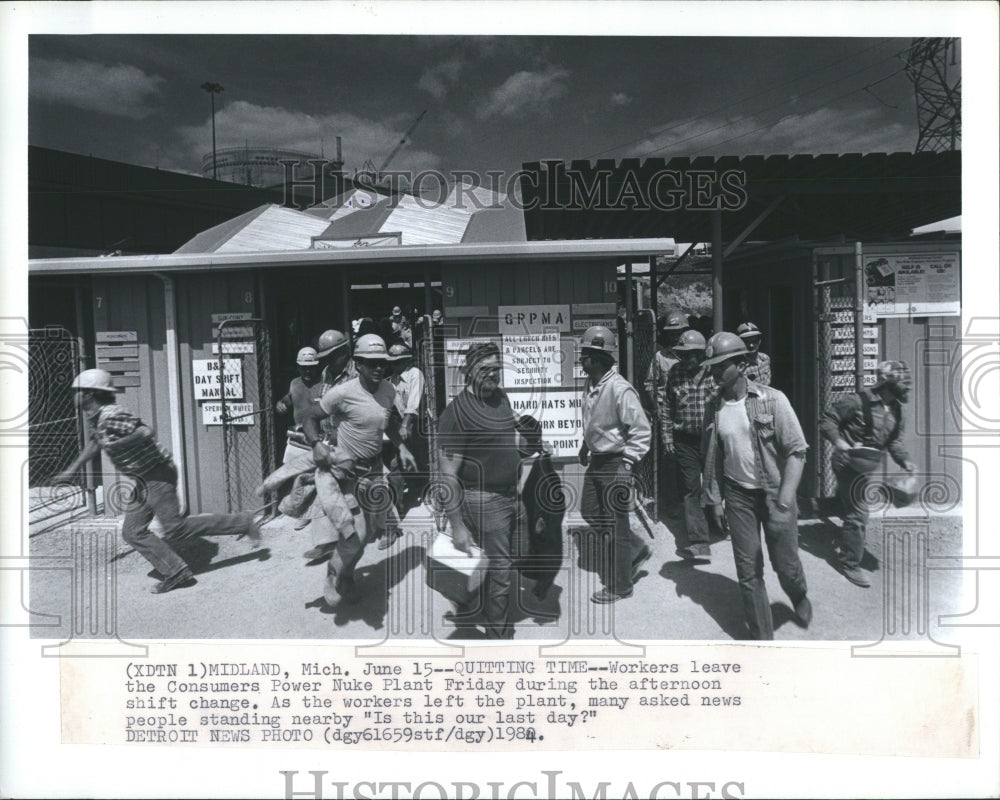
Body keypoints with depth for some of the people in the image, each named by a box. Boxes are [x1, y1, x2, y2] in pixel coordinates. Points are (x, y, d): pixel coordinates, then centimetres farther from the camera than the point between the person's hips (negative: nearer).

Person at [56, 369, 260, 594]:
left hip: (158, 475, -10)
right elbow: (95, 443, 31)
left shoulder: (112, 416, -20)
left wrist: (116, 444, -27)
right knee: (133, 532, 8)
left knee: (175, 529, -10)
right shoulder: (97, 418, 12)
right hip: (143, 481, 10)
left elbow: (146, 432, -34)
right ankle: (174, 572, 8)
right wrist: (72, 470, 34)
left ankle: (243, 523, -4)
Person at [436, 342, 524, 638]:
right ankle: (499, 636, 16)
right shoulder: (457, 411, -17)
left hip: (512, 496, 8)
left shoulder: (501, 397, 7)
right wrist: (457, 526, -20)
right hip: (484, 500, -8)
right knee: (500, 572, -1)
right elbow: (448, 474, -18)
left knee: (512, 567, 17)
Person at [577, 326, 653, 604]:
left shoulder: (620, 389, -24)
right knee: (590, 512, 18)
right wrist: (586, 446, 13)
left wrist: (626, 463, -19)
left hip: (615, 464, -9)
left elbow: (642, 431, -21)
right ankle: (635, 549, 36)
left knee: (614, 526, 3)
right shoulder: (590, 385, 3)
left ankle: (618, 586, 20)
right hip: (596, 462, 9)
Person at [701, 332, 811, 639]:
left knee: (785, 565, 8)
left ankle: (799, 597, 43)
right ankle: (761, 636, 21)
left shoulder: (772, 400, -12)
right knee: (748, 571, 5)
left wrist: (783, 504, -18)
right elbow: (712, 458, 9)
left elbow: (796, 451, -12)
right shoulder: (714, 409, -1)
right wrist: (714, 500, 8)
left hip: (775, 492, -2)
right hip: (738, 496, 3)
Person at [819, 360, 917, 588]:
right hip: (848, 463, -8)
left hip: (866, 465, 8)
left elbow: (894, 440, 11)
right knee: (858, 513, -8)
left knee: (851, 508, 23)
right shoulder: (858, 402, -21)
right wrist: (838, 441, -30)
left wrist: (905, 460, -6)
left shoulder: (896, 410, 4)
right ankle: (850, 564, 6)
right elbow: (827, 419, -16)